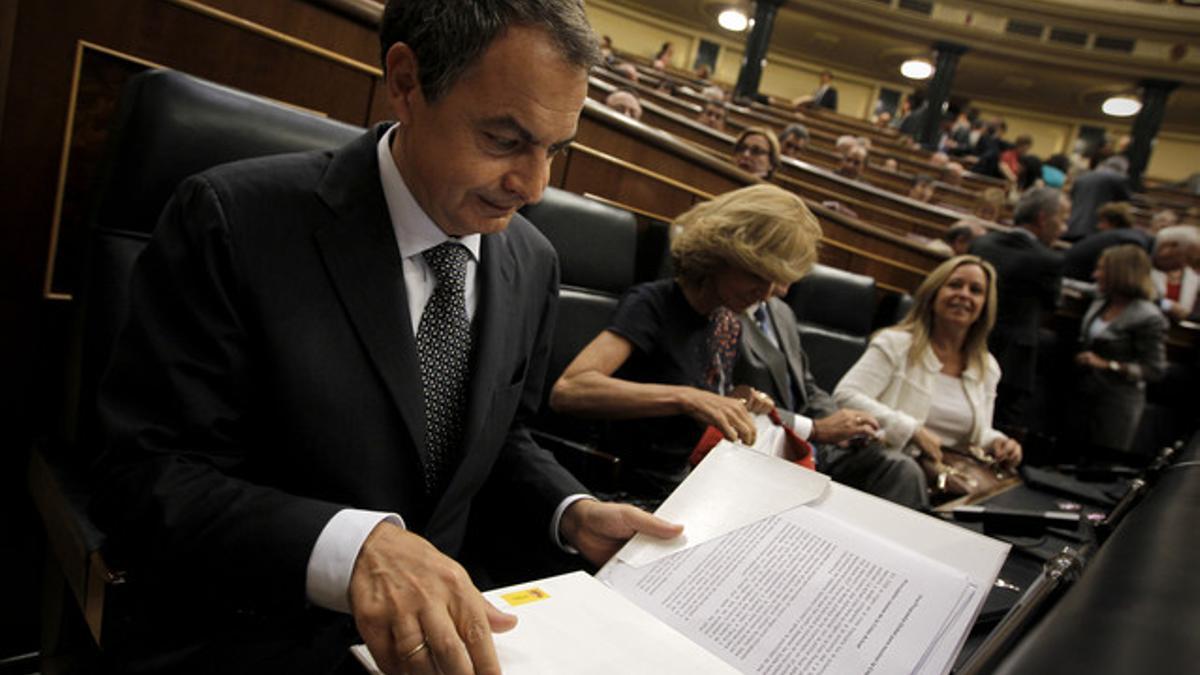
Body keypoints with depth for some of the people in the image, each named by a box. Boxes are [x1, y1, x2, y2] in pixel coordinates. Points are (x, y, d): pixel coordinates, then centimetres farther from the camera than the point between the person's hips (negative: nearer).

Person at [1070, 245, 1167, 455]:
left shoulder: (1149, 318, -13)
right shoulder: (1098, 306, 8)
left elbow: (1155, 369, -13)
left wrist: (1106, 365, -19)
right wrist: (1079, 358, 4)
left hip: (1118, 403, -6)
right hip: (1084, 396, 6)